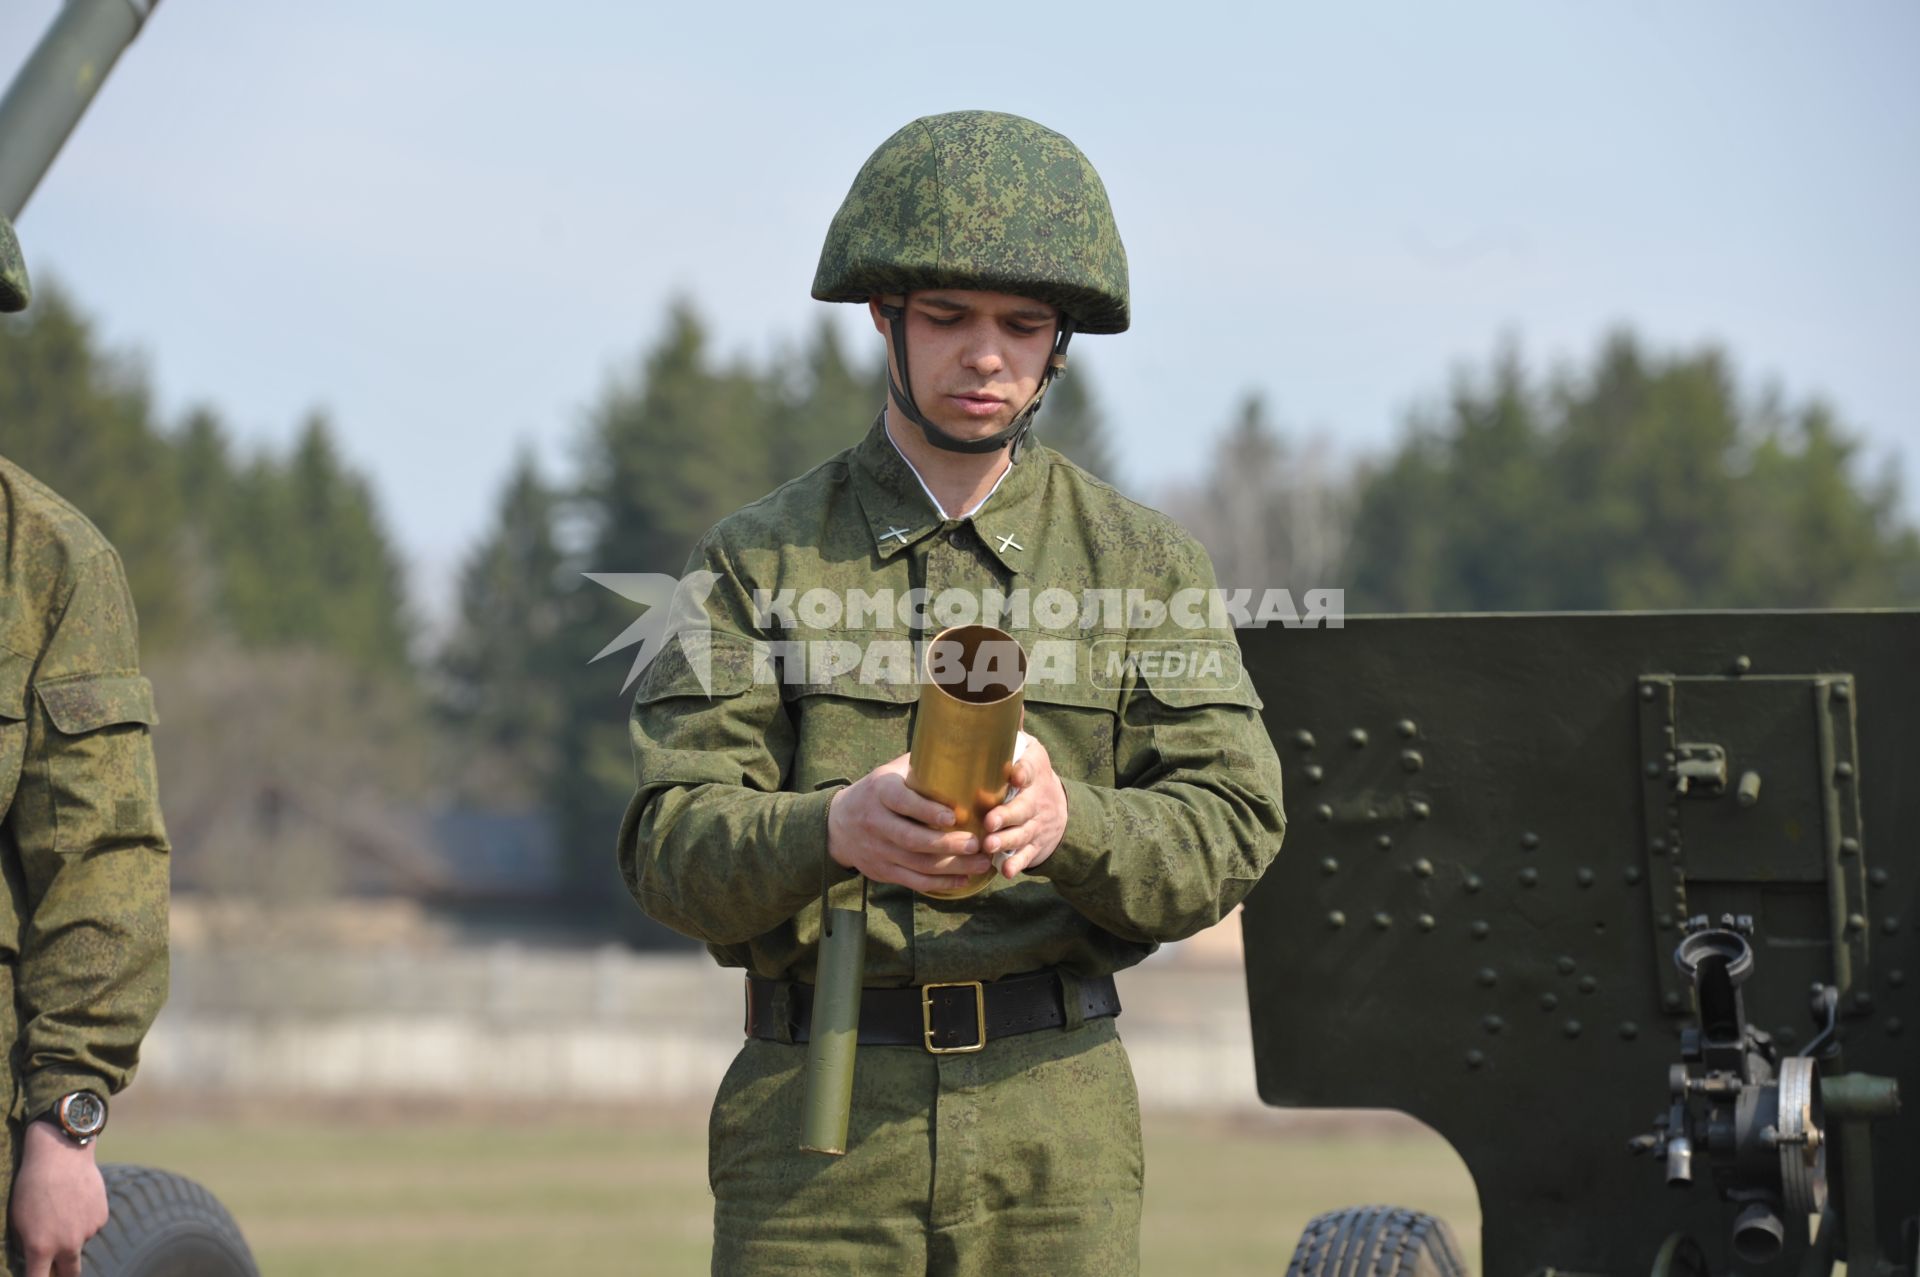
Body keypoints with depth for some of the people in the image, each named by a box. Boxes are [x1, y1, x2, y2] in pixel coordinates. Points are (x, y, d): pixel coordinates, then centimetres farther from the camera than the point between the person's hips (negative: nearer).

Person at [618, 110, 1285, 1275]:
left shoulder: (1145, 564, 9)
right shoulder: (761, 559, 5)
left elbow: (1227, 828, -1)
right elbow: (675, 845, -5)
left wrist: (1069, 820, -23)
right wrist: (836, 827, -27)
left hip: (1058, 1127, 1)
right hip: (816, 1103, -1)